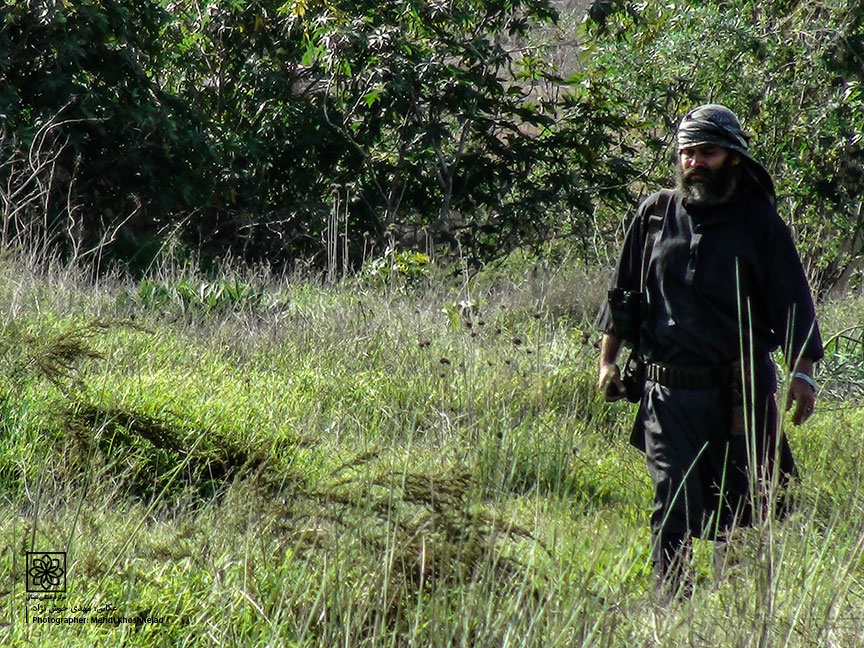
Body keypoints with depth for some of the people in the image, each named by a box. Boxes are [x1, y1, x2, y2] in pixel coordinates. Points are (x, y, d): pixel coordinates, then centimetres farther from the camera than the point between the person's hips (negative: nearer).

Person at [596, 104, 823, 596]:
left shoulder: (759, 221, 2)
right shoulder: (656, 214, 9)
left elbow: (793, 302, 1)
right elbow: (624, 294, 17)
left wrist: (802, 373, -6)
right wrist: (608, 358, 12)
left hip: (738, 393, -1)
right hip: (668, 391, 1)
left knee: (735, 508, 3)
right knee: (674, 508, -2)